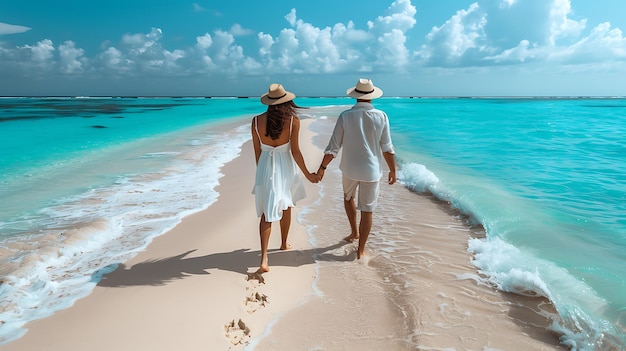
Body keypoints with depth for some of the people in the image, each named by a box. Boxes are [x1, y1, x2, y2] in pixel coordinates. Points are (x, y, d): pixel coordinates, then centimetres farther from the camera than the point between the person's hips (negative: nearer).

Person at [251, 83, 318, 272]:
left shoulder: (257, 120, -6)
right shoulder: (293, 120, -12)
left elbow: (257, 151, 2)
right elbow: (295, 151, -11)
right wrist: (307, 174, 1)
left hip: (265, 167, 1)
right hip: (285, 168, -1)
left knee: (267, 213, 6)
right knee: (285, 207, 23)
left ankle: (264, 259, -4)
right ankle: (284, 243, 41)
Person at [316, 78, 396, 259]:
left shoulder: (345, 116, -10)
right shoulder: (381, 117, -8)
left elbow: (333, 147, -9)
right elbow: (387, 148, -5)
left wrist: (322, 168, 2)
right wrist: (393, 170, 8)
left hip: (349, 168, 1)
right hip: (371, 170, 0)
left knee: (348, 197, 29)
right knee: (367, 210, 8)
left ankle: (354, 232, 36)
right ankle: (361, 249, 15)